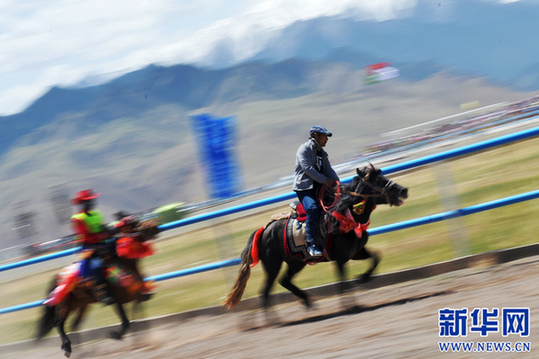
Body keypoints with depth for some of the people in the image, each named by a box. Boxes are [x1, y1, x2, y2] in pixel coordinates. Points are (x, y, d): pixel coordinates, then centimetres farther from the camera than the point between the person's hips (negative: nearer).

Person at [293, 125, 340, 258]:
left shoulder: (323, 153, 20)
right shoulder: (304, 149, -5)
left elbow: (329, 170, 12)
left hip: (318, 188, 9)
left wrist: (336, 182, -8)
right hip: (304, 188, -9)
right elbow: (308, 168, -17)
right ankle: (311, 244, -31)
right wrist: (326, 180, -22)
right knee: (313, 209, -31)